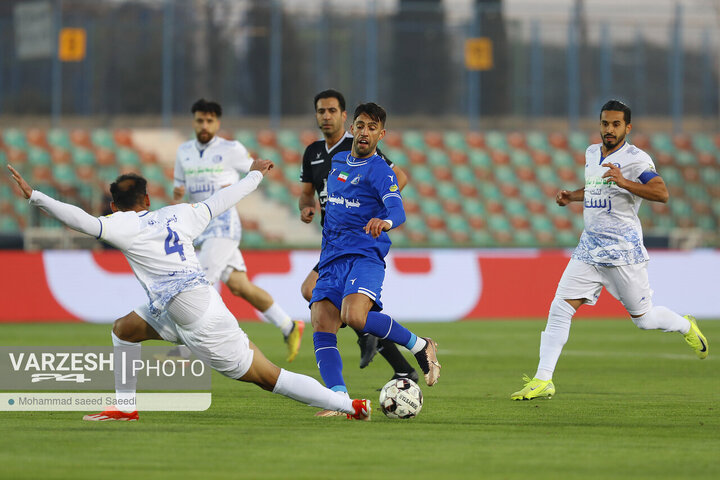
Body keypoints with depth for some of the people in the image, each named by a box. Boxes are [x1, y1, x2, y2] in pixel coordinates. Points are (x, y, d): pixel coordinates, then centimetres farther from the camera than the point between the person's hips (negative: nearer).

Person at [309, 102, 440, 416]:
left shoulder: (379, 170, -4)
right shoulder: (337, 162, 18)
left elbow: (397, 209, -21)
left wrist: (385, 221, -42)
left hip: (364, 256, -7)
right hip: (331, 260, 7)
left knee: (354, 316, -29)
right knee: (322, 326, -13)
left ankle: (420, 346, -8)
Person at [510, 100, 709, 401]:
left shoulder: (636, 159, -11)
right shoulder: (592, 154, 12)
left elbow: (661, 193, -25)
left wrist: (624, 182, -35)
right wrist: (572, 196, 12)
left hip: (623, 250, -6)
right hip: (589, 248, 6)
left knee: (643, 317, 4)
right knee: (560, 309, -6)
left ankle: (687, 327, 36)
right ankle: (543, 381, -5)